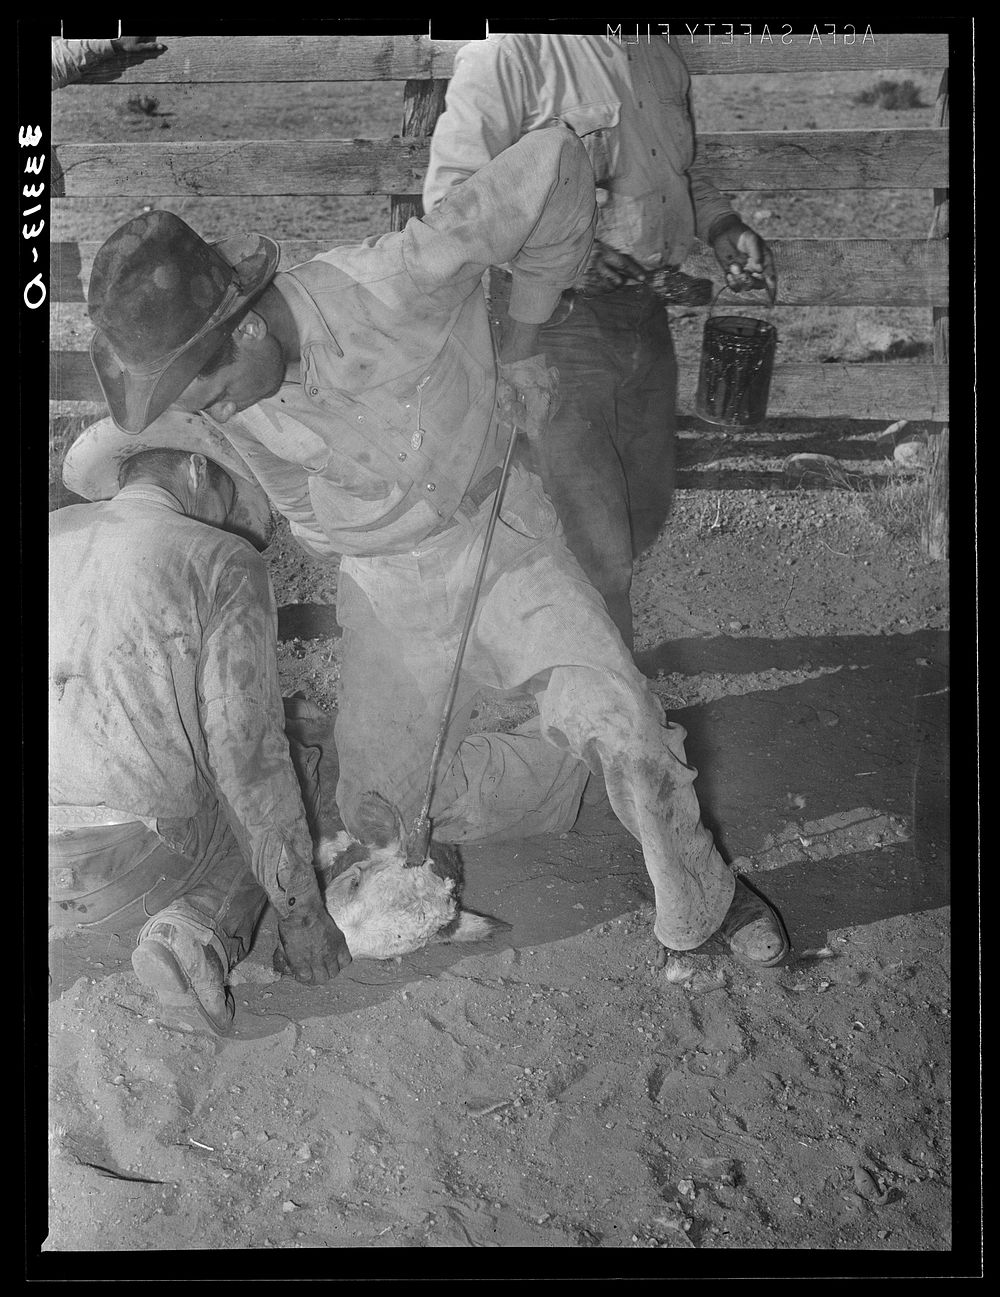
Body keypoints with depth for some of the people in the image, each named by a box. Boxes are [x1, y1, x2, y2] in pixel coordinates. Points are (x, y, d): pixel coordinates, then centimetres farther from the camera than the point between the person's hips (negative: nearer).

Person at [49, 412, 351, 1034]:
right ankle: (199, 932, -3)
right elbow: (246, 750, -11)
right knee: (262, 819, 27)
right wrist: (302, 912, -3)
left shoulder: (50, 533, 10)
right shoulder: (223, 562, -7)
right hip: (126, 861, -4)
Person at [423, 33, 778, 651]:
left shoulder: (662, 53, 12)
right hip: (556, 322, -8)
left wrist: (723, 226, 6)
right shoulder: (510, 51, -13)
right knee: (597, 556, -5)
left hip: (645, 317, 8)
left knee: (645, 511, 20)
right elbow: (451, 193, -16)